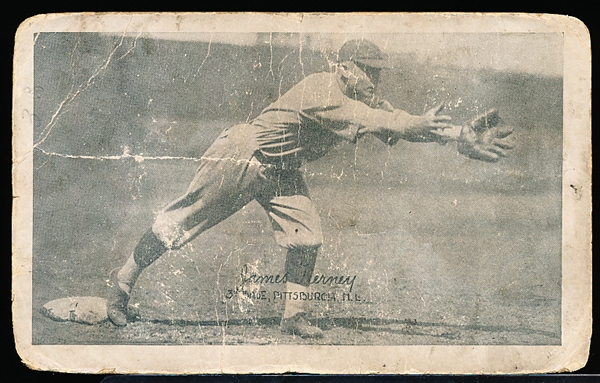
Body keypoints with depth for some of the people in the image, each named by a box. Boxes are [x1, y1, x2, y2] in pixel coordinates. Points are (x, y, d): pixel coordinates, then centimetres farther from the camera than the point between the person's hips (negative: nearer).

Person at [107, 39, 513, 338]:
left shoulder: (364, 100, -3)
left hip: (281, 172, 8)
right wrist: (413, 125, -50)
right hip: (242, 157, -8)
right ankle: (123, 283, 15)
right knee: (180, 223, 0)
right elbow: (364, 119, -42)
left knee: (307, 234, -5)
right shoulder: (320, 88, -27)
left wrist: (469, 140, -17)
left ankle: (294, 314, 7)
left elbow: (408, 121, -9)